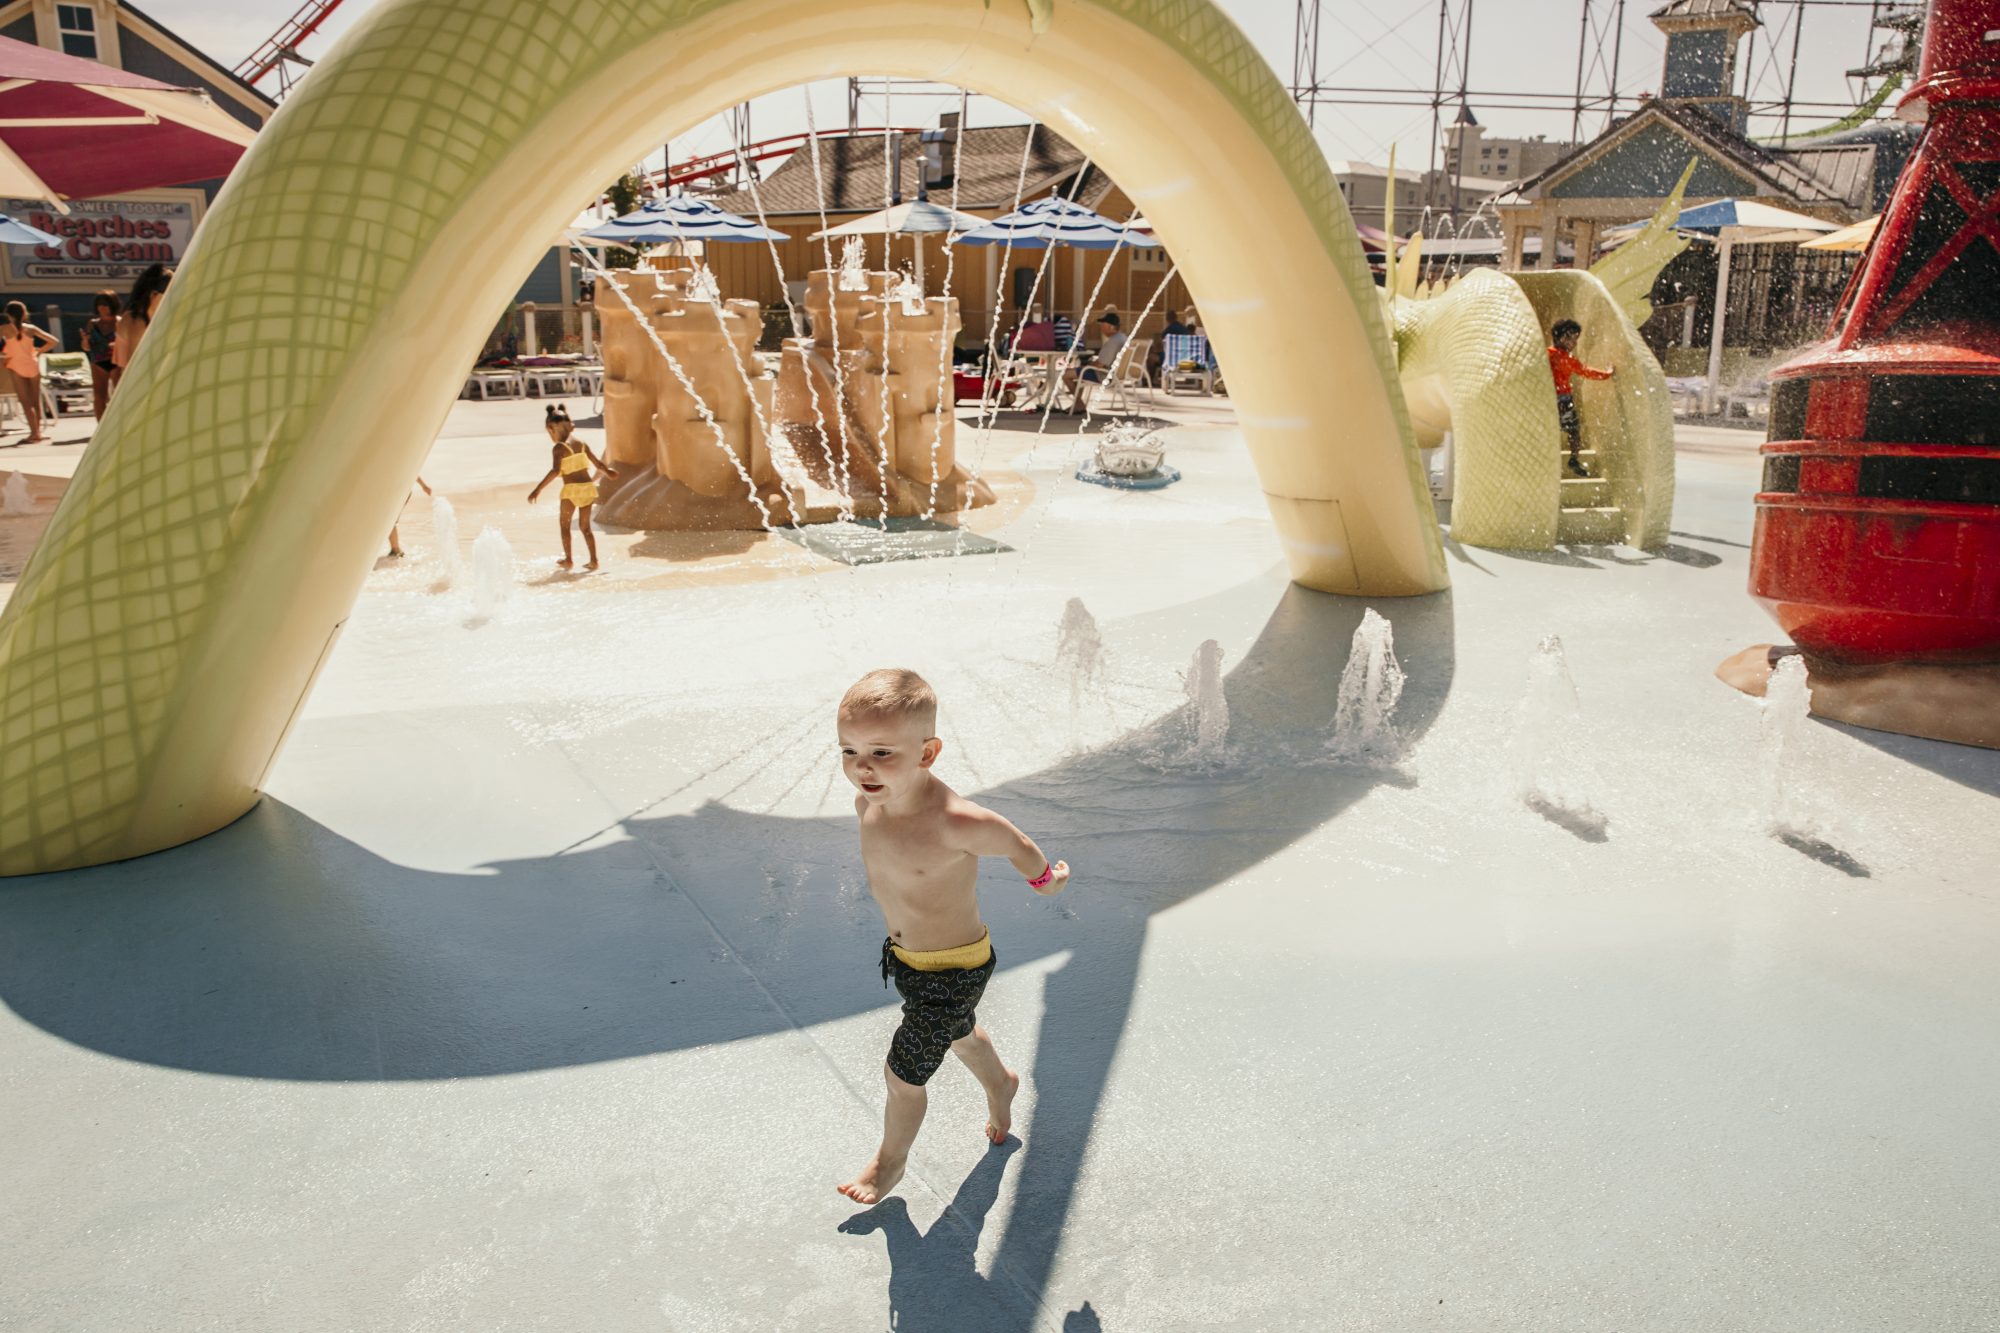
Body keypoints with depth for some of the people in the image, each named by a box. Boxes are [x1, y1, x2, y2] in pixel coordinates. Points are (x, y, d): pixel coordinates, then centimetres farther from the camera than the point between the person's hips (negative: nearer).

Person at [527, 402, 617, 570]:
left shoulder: (559, 448, -9)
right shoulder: (581, 443, 9)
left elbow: (555, 471, -21)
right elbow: (598, 463, 16)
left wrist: (538, 489, -21)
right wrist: (608, 470, 38)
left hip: (572, 489, -5)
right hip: (588, 486, 6)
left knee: (564, 523, 13)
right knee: (585, 525, 15)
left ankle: (568, 560, 13)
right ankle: (594, 560, 10)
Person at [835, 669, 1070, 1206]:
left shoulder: (955, 823, -38)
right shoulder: (868, 802, -16)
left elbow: (1018, 846, -17)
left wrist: (1045, 878, 4)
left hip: (954, 970, -7)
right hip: (903, 957, 7)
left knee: (901, 1073, 10)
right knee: (959, 1034, 33)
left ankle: (890, 1160, 40)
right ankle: (999, 1083, 64)